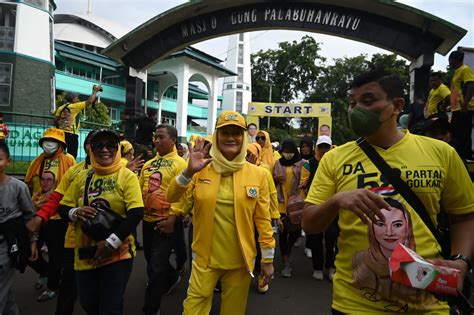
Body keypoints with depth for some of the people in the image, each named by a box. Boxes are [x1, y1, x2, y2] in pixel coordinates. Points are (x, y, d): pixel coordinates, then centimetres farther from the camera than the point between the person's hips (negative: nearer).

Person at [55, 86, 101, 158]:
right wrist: (95, 91, 4)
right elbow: (89, 101, -8)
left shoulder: (60, 108, 9)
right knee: (72, 155, -3)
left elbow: (55, 121, 8)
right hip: (72, 134, -6)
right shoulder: (75, 106, -7)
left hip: (62, 133, 7)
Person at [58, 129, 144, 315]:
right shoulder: (82, 177, 4)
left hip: (118, 254, -4)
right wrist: (75, 212, -14)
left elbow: (136, 214, -16)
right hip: (85, 254, 5)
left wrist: (110, 243, -20)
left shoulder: (127, 176, -9)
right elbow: (63, 209, 9)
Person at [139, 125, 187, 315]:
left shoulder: (179, 163, -11)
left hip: (166, 222, -7)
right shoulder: (148, 164, 11)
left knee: (156, 266, 1)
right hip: (148, 220, 8)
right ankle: (172, 278, 51)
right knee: (151, 260, 23)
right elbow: (140, 189, 17)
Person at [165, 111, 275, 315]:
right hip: (205, 257, 0)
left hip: (240, 259, 0)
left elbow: (263, 219, -2)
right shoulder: (202, 171, -3)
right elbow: (172, 199, -9)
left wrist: (267, 258, 1)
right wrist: (189, 172, -24)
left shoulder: (258, 174, -5)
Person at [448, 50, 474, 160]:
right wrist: (451, 105, 27)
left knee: (463, 135, -8)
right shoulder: (457, 72, 21)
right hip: (457, 109, 10)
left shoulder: (465, 69, -7)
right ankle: (460, 156, 19)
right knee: (456, 134, 12)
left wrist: (465, 105, -27)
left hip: (464, 109, -10)